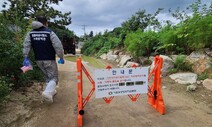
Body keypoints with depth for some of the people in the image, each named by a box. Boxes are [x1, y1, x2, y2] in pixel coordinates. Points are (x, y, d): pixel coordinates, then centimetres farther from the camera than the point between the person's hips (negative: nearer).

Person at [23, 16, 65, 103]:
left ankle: (51, 91, 30)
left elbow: (26, 45, -2)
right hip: (49, 60, -5)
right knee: (53, 78, 3)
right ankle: (48, 92, -20)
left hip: (38, 60, 6)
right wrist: (61, 57, -7)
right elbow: (58, 46, -16)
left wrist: (26, 57, 0)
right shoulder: (50, 33, -10)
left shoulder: (31, 33, 5)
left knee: (47, 77, 24)